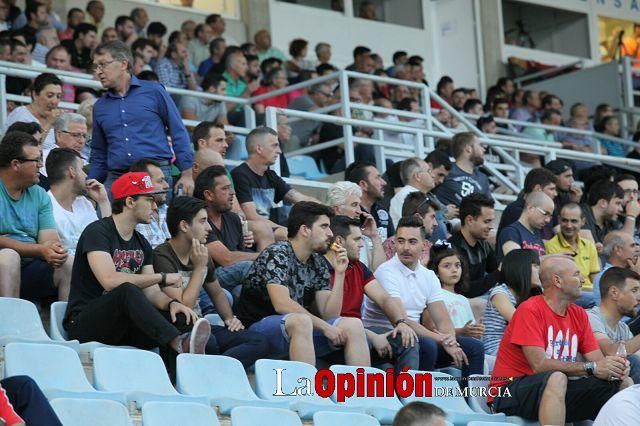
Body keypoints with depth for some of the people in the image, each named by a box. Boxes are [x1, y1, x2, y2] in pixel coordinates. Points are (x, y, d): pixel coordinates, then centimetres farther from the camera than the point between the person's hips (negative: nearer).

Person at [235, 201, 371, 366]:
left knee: (354, 325, -10)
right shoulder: (276, 254, -11)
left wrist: (339, 274, -5)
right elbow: (282, 304, -23)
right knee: (301, 321, -36)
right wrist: (324, 326, -19)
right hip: (260, 327, -7)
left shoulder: (317, 264, 10)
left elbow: (330, 314, 5)